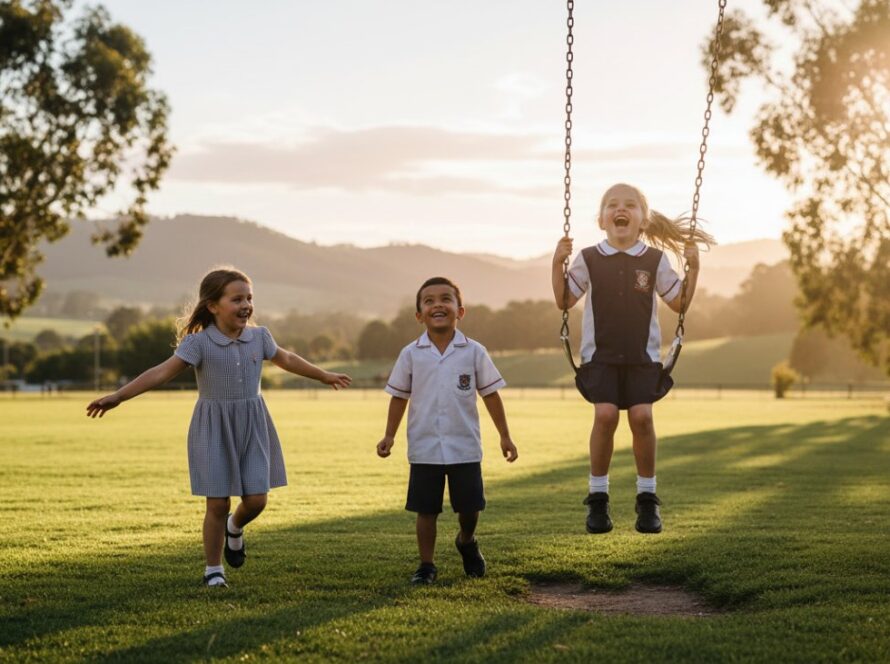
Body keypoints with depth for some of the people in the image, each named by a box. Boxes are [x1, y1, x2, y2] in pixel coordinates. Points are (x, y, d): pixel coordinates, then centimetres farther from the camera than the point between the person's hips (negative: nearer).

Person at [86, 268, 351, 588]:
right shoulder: (199, 343, -13)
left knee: (256, 499, -1)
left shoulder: (259, 337, 2)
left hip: (252, 427, 4)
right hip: (214, 429, -4)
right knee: (218, 504, -2)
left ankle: (235, 528, 34)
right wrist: (118, 396, -29)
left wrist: (325, 376, 33)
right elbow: (161, 372, -20)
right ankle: (213, 569, 18)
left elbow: (286, 359, 21)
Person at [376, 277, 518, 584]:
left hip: (465, 447, 0)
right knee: (426, 509, 4)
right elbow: (399, 397, 7)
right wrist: (389, 436, 3)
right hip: (424, 449, 0)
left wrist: (504, 436, 4)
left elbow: (490, 394, 4)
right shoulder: (411, 354, 0)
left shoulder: (474, 352, -1)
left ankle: (466, 541, 38)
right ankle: (426, 565, 17)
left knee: (470, 506, 7)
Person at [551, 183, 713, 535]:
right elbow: (564, 302, 4)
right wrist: (557, 264, -6)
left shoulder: (655, 261, 2)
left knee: (641, 416, -14)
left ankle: (647, 498, 2)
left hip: (642, 355, 1)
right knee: (605, 414, -19)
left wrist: (693, 267, -3)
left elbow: (679, 303, 7)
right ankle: (597, 497, -4)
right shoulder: (588, 259, 1)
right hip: (599, 354, 0)